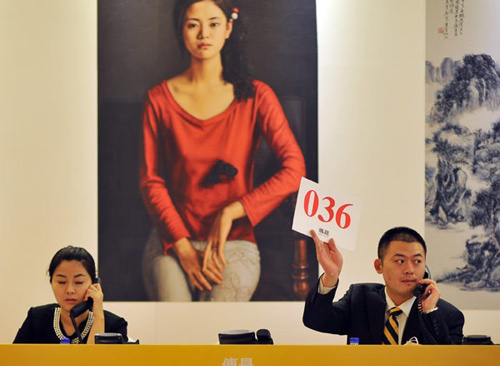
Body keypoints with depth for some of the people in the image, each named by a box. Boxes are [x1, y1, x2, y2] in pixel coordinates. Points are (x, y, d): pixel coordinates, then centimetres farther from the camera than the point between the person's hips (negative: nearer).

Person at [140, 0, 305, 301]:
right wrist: (183, 247, -9)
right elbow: (151, 181, 4)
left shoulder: (255, 96, 1)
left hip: (234, 243, -1)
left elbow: (295, 171, -9)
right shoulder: (160, 99, 4)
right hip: (172, 239, 1)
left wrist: (230, 212, -14)